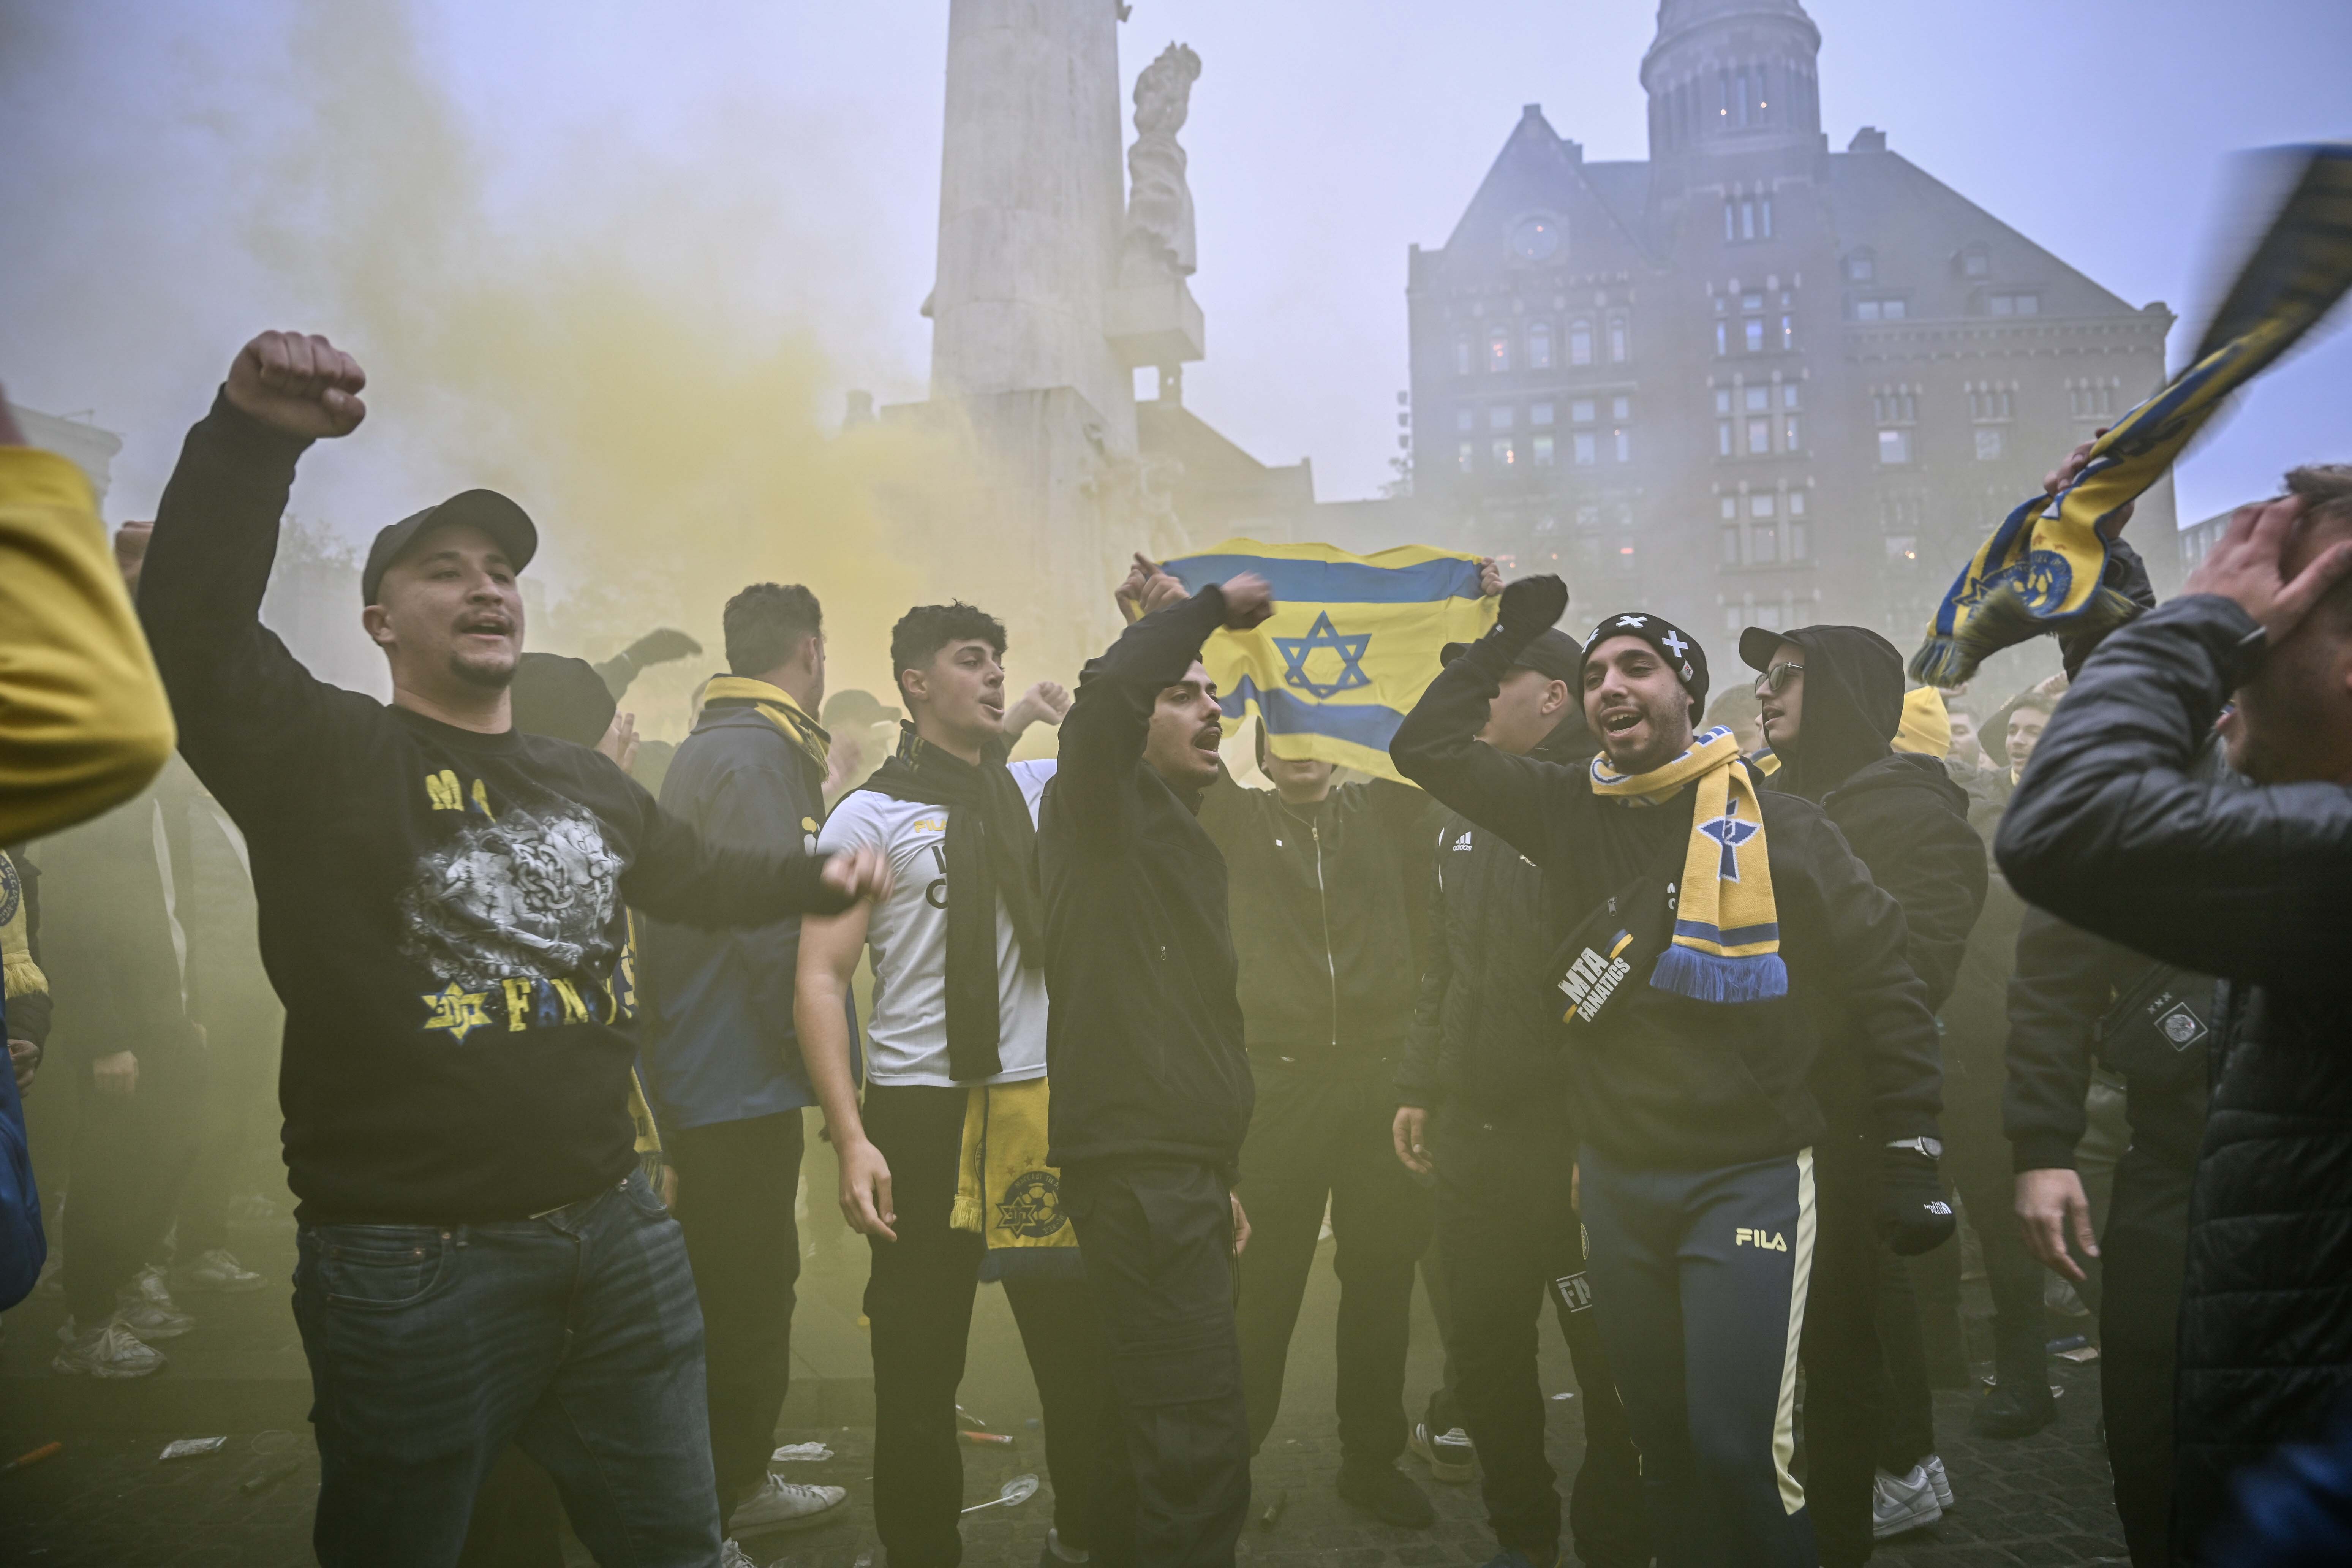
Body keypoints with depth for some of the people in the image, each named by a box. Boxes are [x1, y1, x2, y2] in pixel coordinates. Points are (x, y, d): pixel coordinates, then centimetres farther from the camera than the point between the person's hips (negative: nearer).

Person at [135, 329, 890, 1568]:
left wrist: (814, 876, 14)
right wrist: (249, 440, -34)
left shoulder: (587, 783, 13)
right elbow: (187, 636, -25)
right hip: (410, 1263, -5)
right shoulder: (325, 752, -7)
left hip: (617, 1234, 6)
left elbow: (701, 876, 29)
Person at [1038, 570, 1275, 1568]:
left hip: (1181, 1169, 9)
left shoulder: (1186, 838, 22)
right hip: (1134, 1169, -9)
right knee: (1200, 1445, -10)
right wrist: (1212, 607, -11)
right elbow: (1106, 690, -27)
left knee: (1180, 1435, 16)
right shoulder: (1103, 809, -4)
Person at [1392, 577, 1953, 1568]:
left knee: (1739, 1447, -8)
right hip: (1615, 1177, 4)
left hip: (1748, 1175, -4)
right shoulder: (1567, 813, 3)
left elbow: (1885, 986, -2)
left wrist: (1909, 1160, -4)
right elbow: (1425, 747, 5)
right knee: (1662, 1438, 15)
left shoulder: (1778, 826, -6)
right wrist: (1507, 638, 2)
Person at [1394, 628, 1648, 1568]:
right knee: (1480, 1348, 14)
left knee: (1604, 1356, 6)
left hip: (1572, 1133, -7)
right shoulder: (1468, 814, 14)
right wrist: (1419, 1087, 15)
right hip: (1471, 1129, 7)